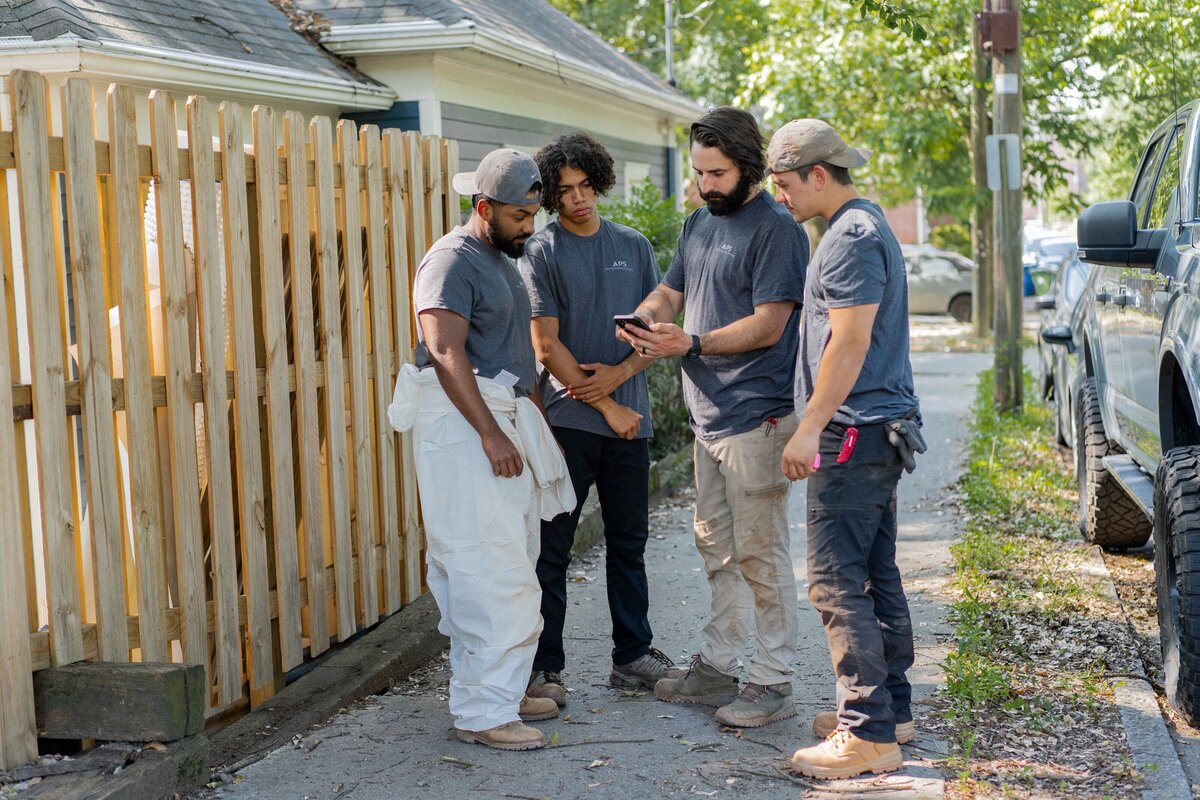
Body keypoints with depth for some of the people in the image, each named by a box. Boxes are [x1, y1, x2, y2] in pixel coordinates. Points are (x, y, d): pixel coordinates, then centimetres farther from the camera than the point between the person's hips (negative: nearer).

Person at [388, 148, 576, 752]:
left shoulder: (503, 260, 20)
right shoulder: (452, 260, -11)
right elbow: (447, 353, -20)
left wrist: (537, 420, 20)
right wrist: (491, 435, -25)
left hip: (504, 422, 10)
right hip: (463, 429, -10)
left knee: (512, 565, 12)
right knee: (491, 573, -11)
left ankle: (500, 692, 20)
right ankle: (482, 712, -6)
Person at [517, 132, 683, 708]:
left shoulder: (634, 246, 11)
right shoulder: (541, 253, -2)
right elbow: (547, 345, -7)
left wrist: (620, 372, -9)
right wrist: (607, 407, -10)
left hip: (629, 418, 4)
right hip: (567, 418, -4)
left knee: (629, 543, 12)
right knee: (552, 547, -1)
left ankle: (632, 655, 23)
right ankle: (544, 666, 8)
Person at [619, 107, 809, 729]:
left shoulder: (776, 230, -12)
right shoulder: (699, 223, 15)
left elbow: (767, 326, -17)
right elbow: (671, 291, 18)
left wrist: (692, 343, -24)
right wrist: (645, 318, -5)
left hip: (755, 417, -9)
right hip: (707, 414, 9)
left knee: (760, 553, -3)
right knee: (717, 547, 16)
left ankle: (772, 682, 6)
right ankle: (717, 666, 27)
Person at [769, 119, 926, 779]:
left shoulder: (852, 236, -14)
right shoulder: (864, 225, 19)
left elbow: (850, 340, -21)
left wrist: (810, 427, -21)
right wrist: (815, 420, 22)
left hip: (853, 431, -11)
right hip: (878, 428, 11)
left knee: (838, 581, -9)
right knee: (876, 574, 15)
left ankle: (869, 732, -6)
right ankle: (892, 706, 23)